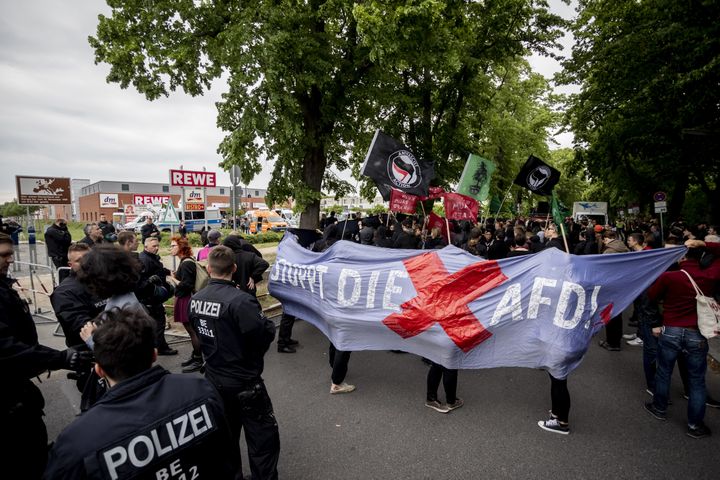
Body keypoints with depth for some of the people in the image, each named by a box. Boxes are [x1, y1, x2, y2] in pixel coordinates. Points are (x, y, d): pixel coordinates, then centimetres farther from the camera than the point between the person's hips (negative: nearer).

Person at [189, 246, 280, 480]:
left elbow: (200, 333, 9)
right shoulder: (240, 300, -27)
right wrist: (269, 324, -7)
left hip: (214, 379, 7)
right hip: (243, 382, -7)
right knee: (263, 437, 9)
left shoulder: (195, 299, -3)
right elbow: (266, 334, -27)